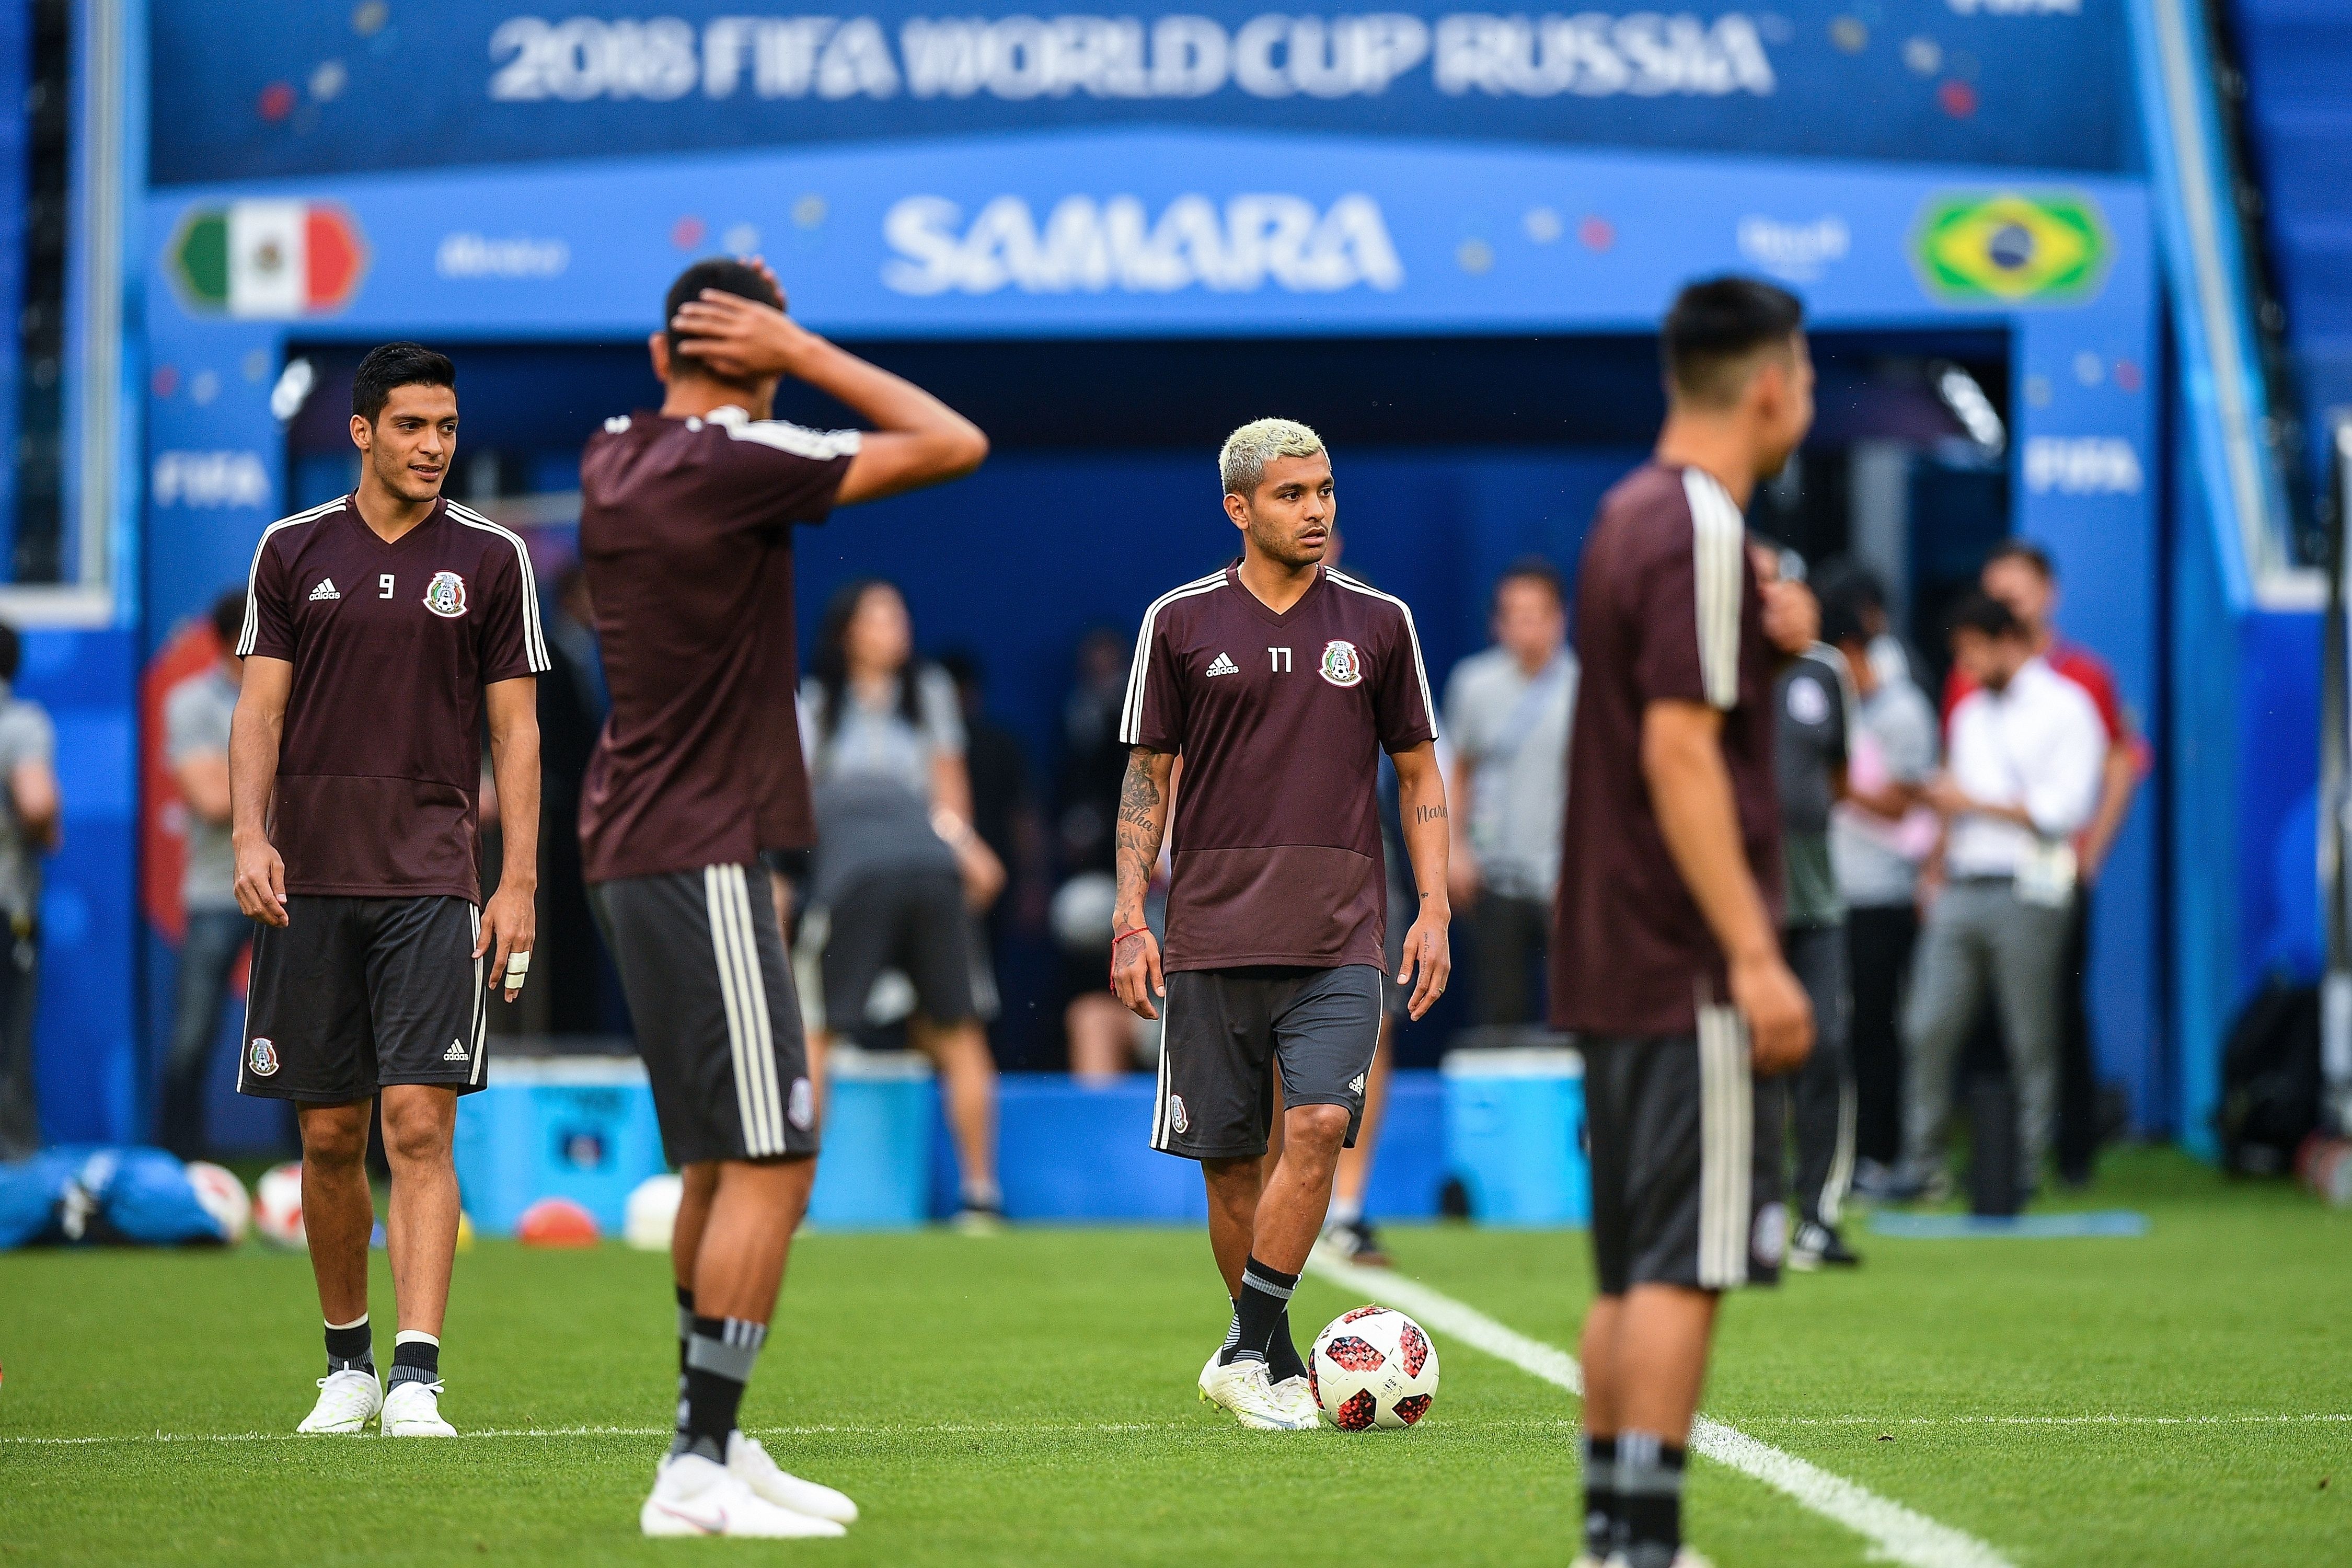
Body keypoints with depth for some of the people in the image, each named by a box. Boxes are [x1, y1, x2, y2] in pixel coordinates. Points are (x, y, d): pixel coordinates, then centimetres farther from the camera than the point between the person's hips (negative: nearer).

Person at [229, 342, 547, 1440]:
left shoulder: (491, 559, 4)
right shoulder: (292, 551, 7)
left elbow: (515, 729, 5)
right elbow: (260, 705, 5)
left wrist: (520, 880, -2)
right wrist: (249, 833, -11)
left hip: (433, 885, -2)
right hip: (308, 884, 2)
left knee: (420, 1124, -12)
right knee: (329, 1137, 6)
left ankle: (416, 1379, -17)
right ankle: (347, 1365, 21)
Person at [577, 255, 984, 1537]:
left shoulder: (613, 459, 9)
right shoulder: (731, 461, -15)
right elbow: (953, 444, -13)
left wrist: (706, 323, 19)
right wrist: (797, 351, -8)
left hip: (634, 848, 9)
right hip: (699, 855, -9)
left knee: (720, 1160, 16)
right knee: (769, 1158, -9)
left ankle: (712, 1443, 19)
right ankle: (698, 1472, -13)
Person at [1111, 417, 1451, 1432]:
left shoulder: (1378, 624, 8)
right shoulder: (1181, 623, 5)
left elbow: (1419, 773, 13)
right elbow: (1147, 776, 8)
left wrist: (1434, 908, 3)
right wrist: (1130, 917, 0)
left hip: (1340, 939, 0)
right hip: (1211, 935, 0)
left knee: (1318, 1127, -18)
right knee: (1228, 1160, 2)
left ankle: (1245, 1355, -11)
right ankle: (1275, 1366, 17)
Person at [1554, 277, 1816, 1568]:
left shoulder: (1631, 516, 15)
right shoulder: (1698, 528, -14)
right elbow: (1680, 750, -20)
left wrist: (1767, 634, 10)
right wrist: (1755, 954, -21)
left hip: (1612, 968, 9)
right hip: (1689, 970, -9)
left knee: (1633, 1266, 12)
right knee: (1683, 1262, -8)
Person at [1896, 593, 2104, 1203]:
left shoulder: (2065, 709, -1)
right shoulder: (1970, 712, 22)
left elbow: (2066, 808, -9)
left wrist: (1975, 803, -8)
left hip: (2026, 894, -6)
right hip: (1961, 892, 6)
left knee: (2031, 1041, -4)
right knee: (1929, 1028, -3)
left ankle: (2026, 1168, 2)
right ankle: (1921, 1166, 2)